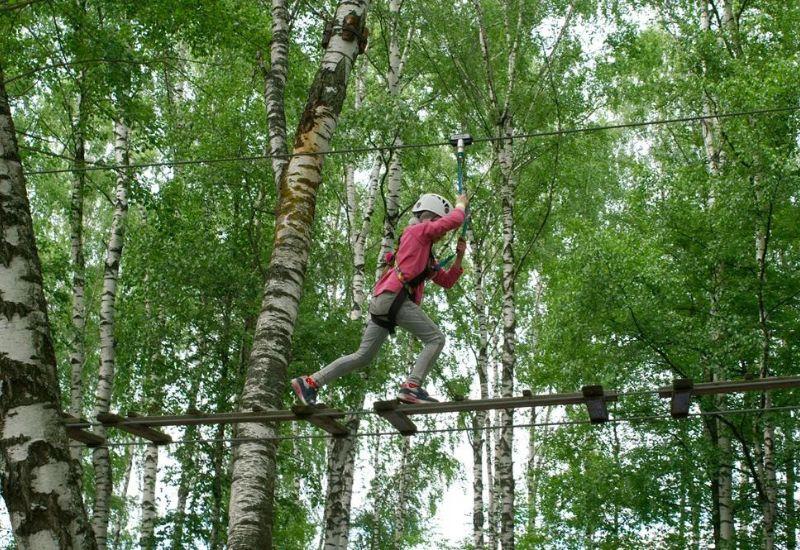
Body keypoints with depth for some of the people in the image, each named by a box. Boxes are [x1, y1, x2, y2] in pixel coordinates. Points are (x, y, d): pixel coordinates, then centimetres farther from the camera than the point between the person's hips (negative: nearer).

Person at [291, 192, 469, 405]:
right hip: (393, 297, -9)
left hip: (383, 304, 10)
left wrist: (459, 257, 21)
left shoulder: (427, 257, 31)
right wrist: (461, 203, 16)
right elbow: (455, 220, -3)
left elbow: (447, 281, 32)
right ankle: (412, 387, -24)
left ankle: (310, 382, 8)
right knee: (436, 339, -12)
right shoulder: (417, 230, 5)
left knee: (363, 357, 9)